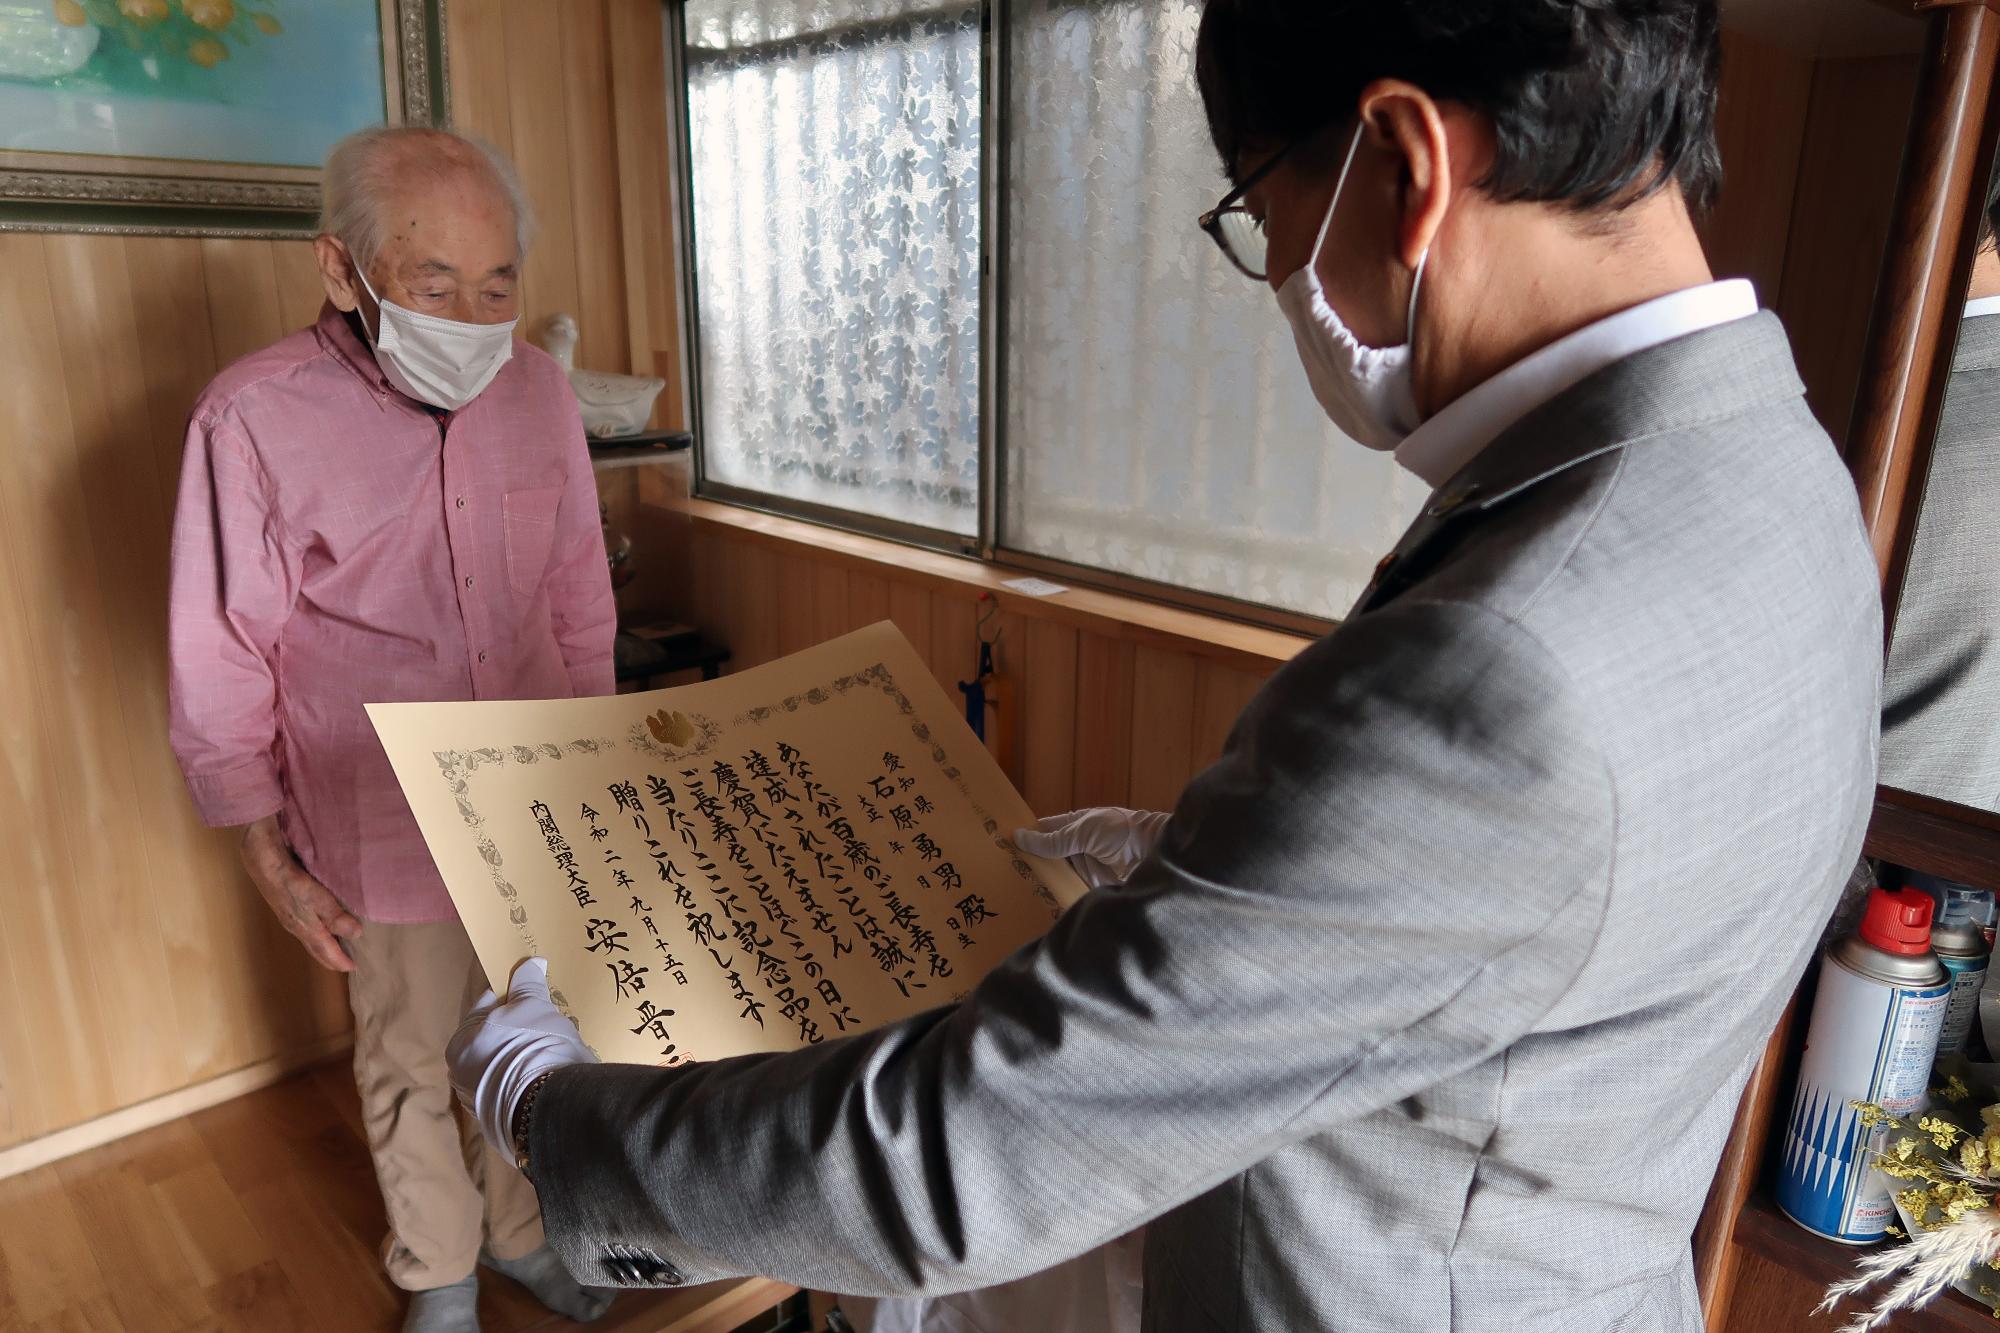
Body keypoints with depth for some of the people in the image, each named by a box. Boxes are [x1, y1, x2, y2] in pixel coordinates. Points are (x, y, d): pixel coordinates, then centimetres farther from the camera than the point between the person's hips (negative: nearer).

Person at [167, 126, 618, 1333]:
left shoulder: (538, 390, -5)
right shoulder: (253, 420, -17)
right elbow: (221, 668, -9)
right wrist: (269, 859, -4)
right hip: (388, 832, -3)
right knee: (413, 1065, 18)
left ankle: (520, 1229, 48)